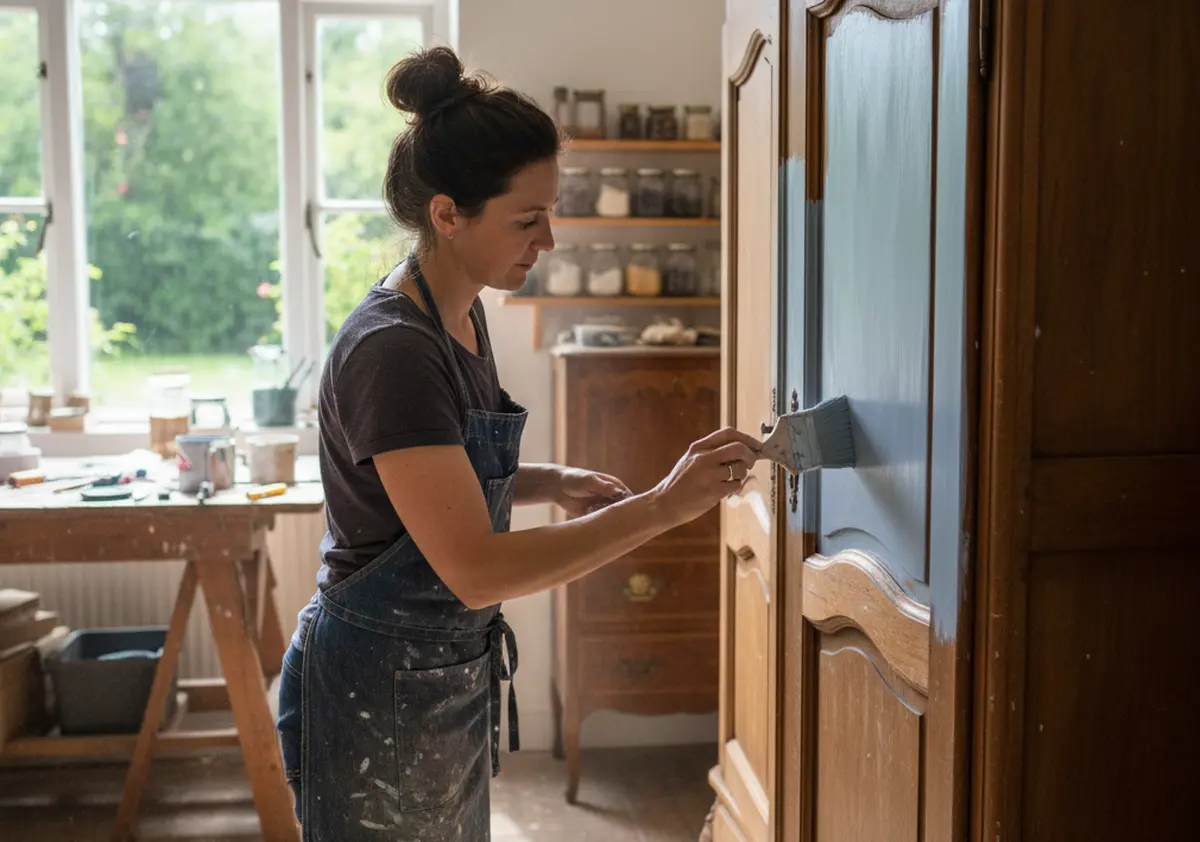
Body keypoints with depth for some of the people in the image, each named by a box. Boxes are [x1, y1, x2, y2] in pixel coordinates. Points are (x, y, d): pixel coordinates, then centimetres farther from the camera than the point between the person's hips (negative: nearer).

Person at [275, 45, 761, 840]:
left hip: (451, 677, 9)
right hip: (379, 692, -9)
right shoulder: (392, 350, -25)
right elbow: (476, 569, -30)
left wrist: (556, 483, 0)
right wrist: (660, 507, -29)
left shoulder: (462, 315, 3)